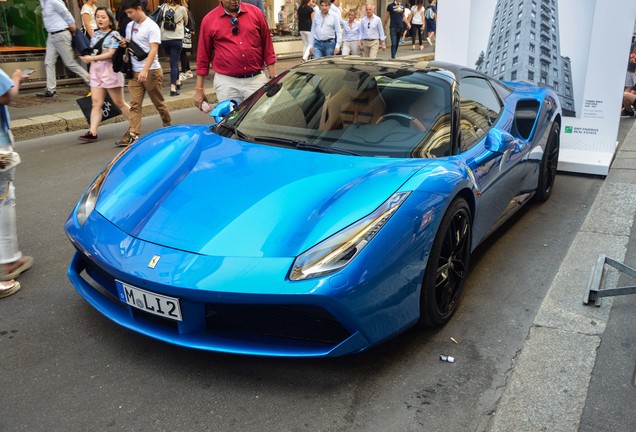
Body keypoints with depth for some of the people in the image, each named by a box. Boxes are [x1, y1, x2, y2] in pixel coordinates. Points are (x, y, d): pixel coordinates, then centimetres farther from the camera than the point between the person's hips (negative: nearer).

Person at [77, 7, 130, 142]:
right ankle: (92, 133, -5)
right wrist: (86, 57, 4)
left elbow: (110, 54, -17)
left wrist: (91, 58, -22)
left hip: (110, 71, -6)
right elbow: (92, 51, 22)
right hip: (96, 71, 6)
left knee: (119, 103, 3)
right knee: (96, 103, -1)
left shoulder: (114, 35, -7)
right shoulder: (95, 34, 12)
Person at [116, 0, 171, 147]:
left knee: (158, 102, 8)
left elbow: (153, 50, -18)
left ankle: (168, 125, 28)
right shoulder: (130, 26, 13)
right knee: (134, 104, -3)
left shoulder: (151, 26, -9)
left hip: (151, 71, -6)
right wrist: (125, 44, -1)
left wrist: (145, 70, -29)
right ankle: (133, 134, -7)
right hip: (134, 72, 6)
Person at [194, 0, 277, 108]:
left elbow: (268, 47, 7)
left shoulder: (255, 12, 5)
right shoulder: (209, 20, 3)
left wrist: (273, 79, 3)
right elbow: (203, 56, 6)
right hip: (226, 83, -1)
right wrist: (199, 89, 6)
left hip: (256, 80, 1)